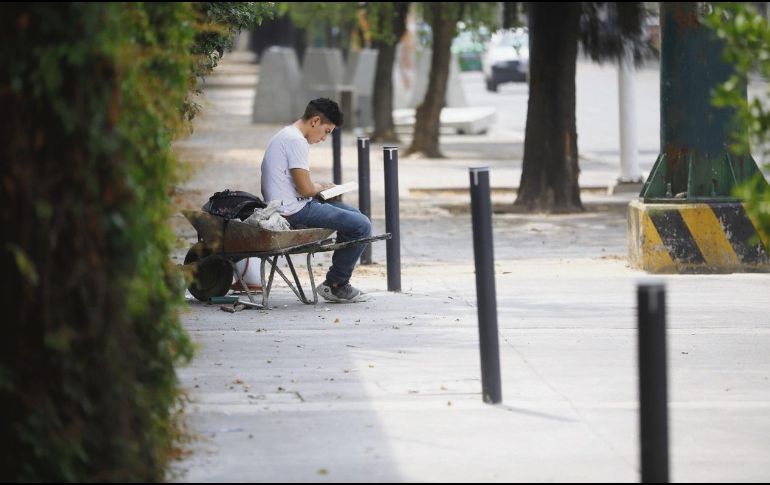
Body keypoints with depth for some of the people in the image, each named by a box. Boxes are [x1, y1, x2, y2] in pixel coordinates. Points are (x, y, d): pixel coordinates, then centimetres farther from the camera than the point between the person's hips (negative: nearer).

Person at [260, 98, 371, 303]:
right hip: (294, 211, -11)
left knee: (354, 215, 20)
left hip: (281, 207, 11)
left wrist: (317, 186, 9)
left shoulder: (285, 136, 17)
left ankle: (338, 281, 21)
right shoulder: (297, 141, -17)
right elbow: (305, 189, -21)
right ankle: (335, 284, 0)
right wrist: (320, 187, 0)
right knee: (361, 226, -13)